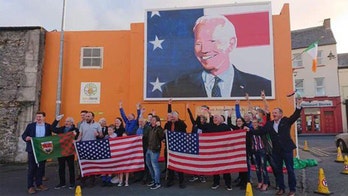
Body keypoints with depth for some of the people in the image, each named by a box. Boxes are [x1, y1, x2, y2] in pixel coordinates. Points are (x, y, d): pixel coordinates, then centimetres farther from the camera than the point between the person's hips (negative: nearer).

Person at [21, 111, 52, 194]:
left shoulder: (48, 126, 3)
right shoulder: (30, 125, 1)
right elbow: (23, 135, 1)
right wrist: (26, 138, -21)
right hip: (32, 150, -1)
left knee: (41, 168, 9)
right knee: (31, 168, 3)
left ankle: (39, 184, 21)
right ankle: (30, 186, 10)